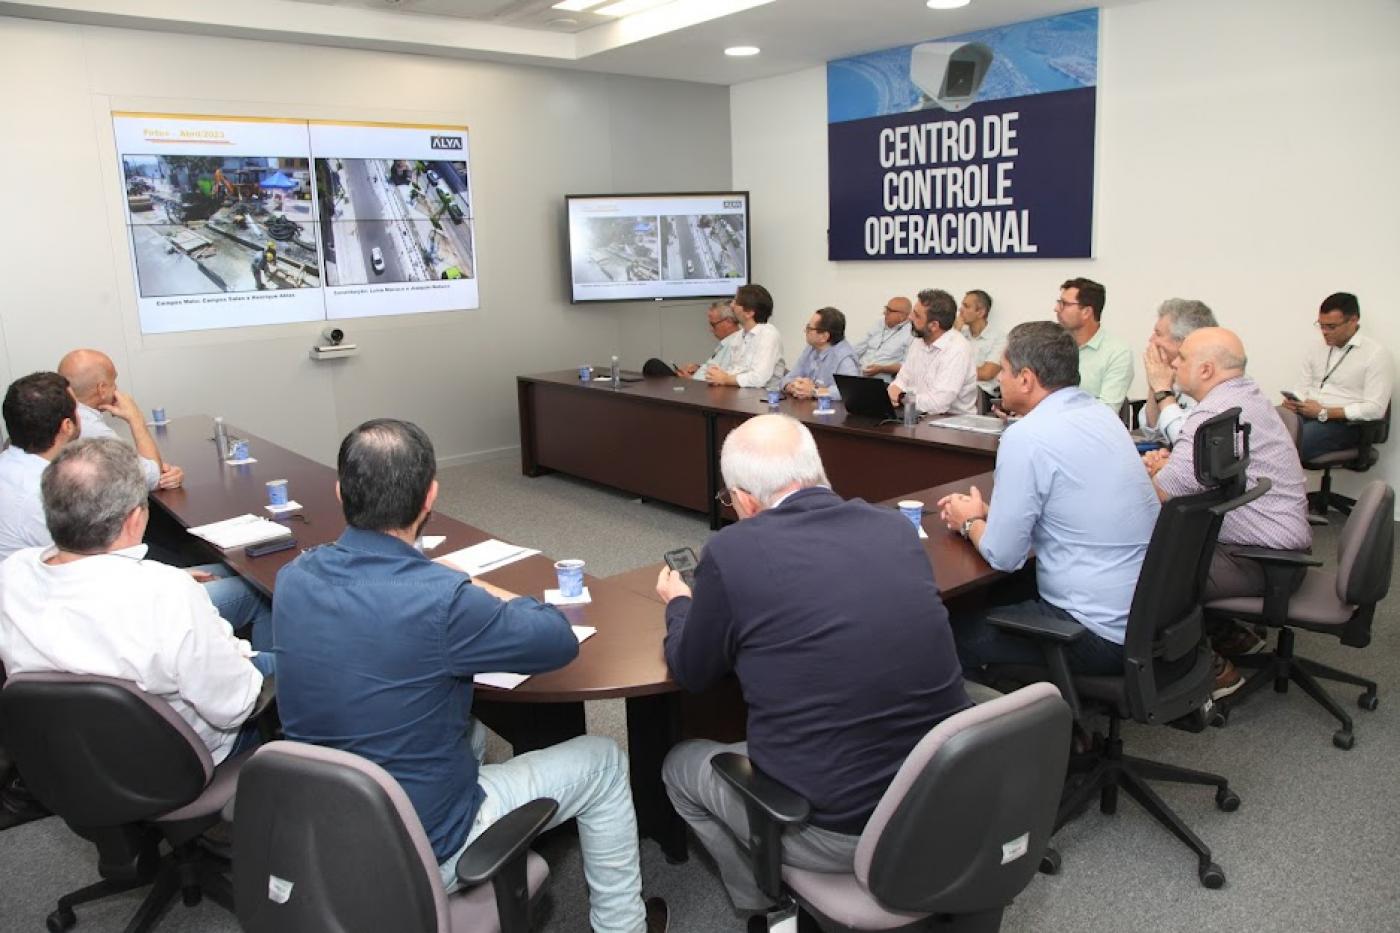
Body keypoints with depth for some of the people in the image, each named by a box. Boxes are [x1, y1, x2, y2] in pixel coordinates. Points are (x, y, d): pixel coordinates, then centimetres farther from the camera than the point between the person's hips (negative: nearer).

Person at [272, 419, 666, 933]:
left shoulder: (292, 578, -10)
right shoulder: (442, 601, -30)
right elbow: (560, 642, -14)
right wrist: (492, 595, 2)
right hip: (423, 852, -6)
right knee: (601, 761, 12)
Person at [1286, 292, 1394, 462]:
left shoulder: (1376, 354, -3)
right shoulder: (1317, 351, 16)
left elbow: (1375, 409, -11)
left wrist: (1324, 412, -16)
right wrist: (1293, 401, -6)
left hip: (1343, 424, -6)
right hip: (1305, 415, 6)